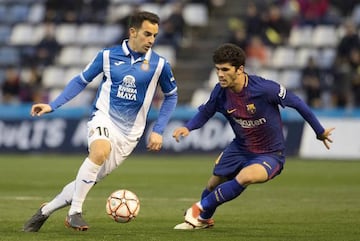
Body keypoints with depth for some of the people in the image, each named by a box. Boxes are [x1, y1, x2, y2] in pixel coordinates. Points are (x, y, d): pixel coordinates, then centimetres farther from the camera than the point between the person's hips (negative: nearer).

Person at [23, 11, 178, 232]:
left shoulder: (159, 64, -3)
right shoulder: (108, 56, -3)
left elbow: (172, 96, 12)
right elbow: (81, 81, 10)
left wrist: (158, 131, 4)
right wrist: (52, 106, 2)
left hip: (129, 132, 2)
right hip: (104, 118, -2)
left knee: (90, 180, 0)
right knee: (100, 152, -36)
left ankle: (45, 212, 18)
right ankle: (75, 212, -26)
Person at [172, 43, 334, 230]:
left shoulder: (265, 88, -29)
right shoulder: (220, 92, -13)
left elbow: (296, 103, -15)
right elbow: (206, 112, 8)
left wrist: (320, 132, -4)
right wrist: (187, 127, -13)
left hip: (270, 155, -5)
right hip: (240, 149, 5)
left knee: (244, 178, -32)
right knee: (214, 183, 12)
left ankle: (201, 210, -11)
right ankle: (204, 220, 46)